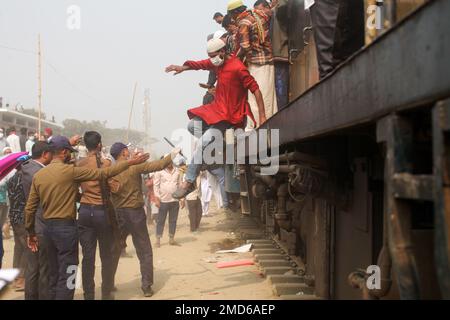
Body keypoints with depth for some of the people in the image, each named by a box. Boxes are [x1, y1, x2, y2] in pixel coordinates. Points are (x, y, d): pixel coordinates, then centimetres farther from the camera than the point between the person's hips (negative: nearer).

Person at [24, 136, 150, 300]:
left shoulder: (38, 175, 5)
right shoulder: (70, 171, -12)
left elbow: (29, 208, 7)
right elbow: (103, 173, -11)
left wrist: (31, 233, 19)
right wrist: (130, 162, -4)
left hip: (48, 227, 7)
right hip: (66, 227, -7)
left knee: (54, 275, 16)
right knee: (66, 277, -1)